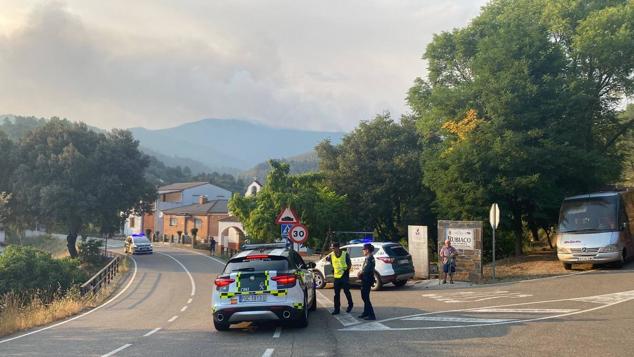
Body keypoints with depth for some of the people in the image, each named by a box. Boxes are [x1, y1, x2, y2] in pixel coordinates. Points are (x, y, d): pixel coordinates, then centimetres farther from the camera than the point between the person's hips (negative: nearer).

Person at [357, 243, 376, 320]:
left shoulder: (369, 258, -18)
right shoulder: (370, 258, 13)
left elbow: (366, 270, -24)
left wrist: (360, 273, -7)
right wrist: (361, 272, 5)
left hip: (367, 280, -10)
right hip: (366, 280, 10)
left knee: (366, 297, -7)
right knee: (364, 296, 19)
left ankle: (371, 315, -7)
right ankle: (366, 313, 29)